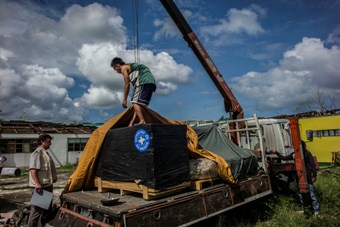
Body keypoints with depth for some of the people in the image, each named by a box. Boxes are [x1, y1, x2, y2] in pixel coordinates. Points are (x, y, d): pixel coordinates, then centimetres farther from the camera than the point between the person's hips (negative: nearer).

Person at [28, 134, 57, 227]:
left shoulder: (45, 153, 16)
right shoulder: (37, 153, -15)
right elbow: (33, 170, -23)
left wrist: (53, 178, 23)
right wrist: (37, 183, -29)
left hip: (48, 185, 11)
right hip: (41, 186, -11)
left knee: (47, 208, 20)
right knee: (37, 209, -4)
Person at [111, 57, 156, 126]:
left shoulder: (124, 68, 7)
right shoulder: (132, 66, 33)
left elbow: (126, 85, 2)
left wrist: (124, 100, 9)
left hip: (144, 81, -9)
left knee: (135, 102, -13)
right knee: (139, 103, 8)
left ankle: (142, 121, -25)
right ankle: (132, 122, 6)